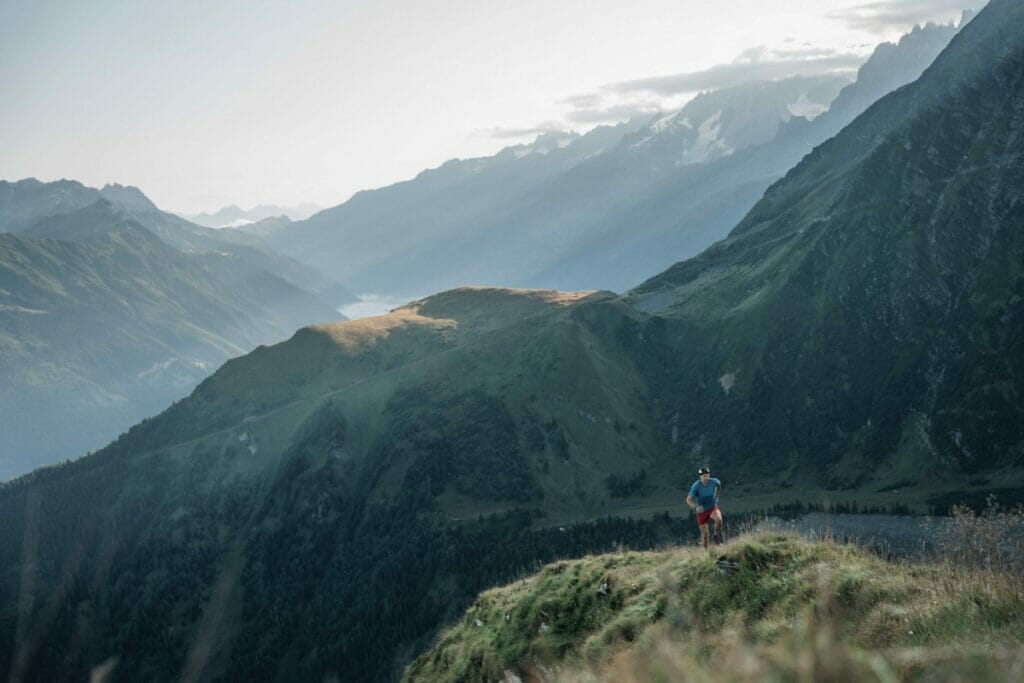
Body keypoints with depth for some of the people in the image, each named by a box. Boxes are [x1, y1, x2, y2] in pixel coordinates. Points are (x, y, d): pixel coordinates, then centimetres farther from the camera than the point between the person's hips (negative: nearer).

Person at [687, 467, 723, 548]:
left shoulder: (714, 481, -13)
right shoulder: (696, 486, -22)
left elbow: (719, 485, 14)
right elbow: (689, 500, -25)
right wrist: (695, 507, -42)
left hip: (713, 507, 1)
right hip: (701, 511, -1)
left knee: (718, 519, -32)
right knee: (704, 535, 1)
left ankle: (716, 535, -5)